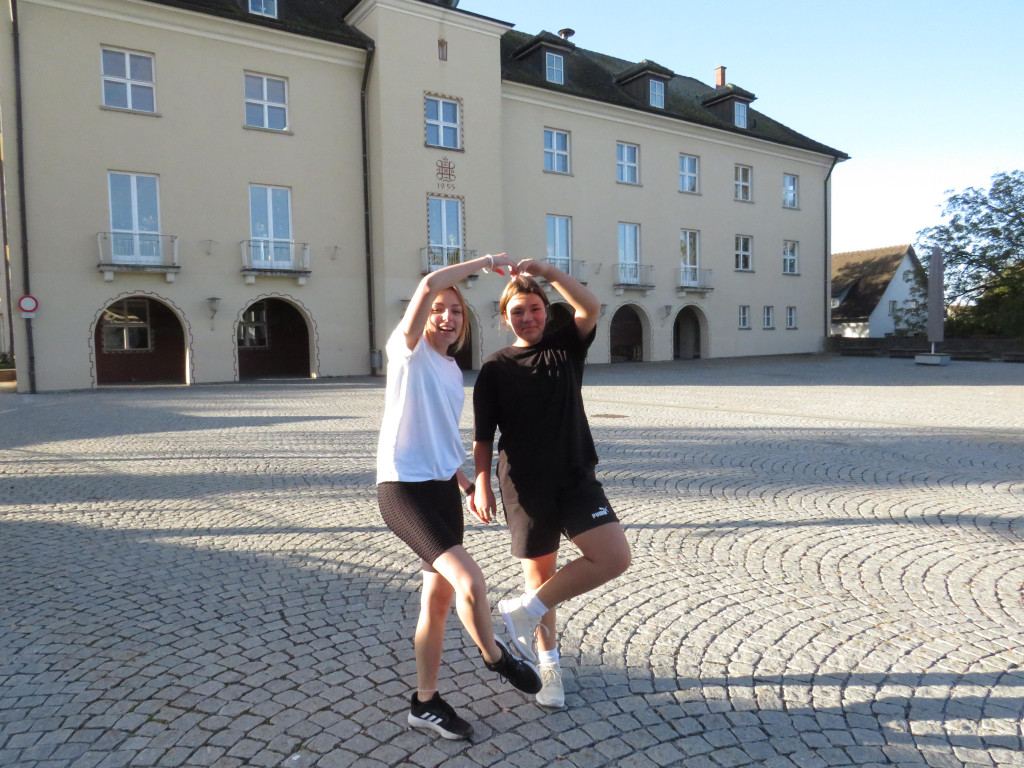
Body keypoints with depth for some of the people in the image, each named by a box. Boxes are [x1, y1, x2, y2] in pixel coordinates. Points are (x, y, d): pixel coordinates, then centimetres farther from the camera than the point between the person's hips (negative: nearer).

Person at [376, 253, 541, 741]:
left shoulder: (453, 371, 15)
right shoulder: (409, 350, -6)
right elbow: (429, 284, -21)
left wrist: (465, 484, 23)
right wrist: (485, 262, -11)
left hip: (442, 487, 8)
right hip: (403, 487, -8)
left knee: (439, 598, 12)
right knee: (469, 581, -18)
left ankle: (425, 704, 28)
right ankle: (496, 658, 12)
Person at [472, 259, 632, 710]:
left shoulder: (566, 347, 5)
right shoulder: (495, 369, 0)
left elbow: (591, 308, -14)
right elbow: (483, 436, 1)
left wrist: (545, 271, -22)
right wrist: (482, 483, -11)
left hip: (576, 478, 2)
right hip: (526, 486, -2)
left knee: (615, 558, -11)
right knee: (540, 574, 9)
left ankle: (525, 611, 4)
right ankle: (548, 665, 31)